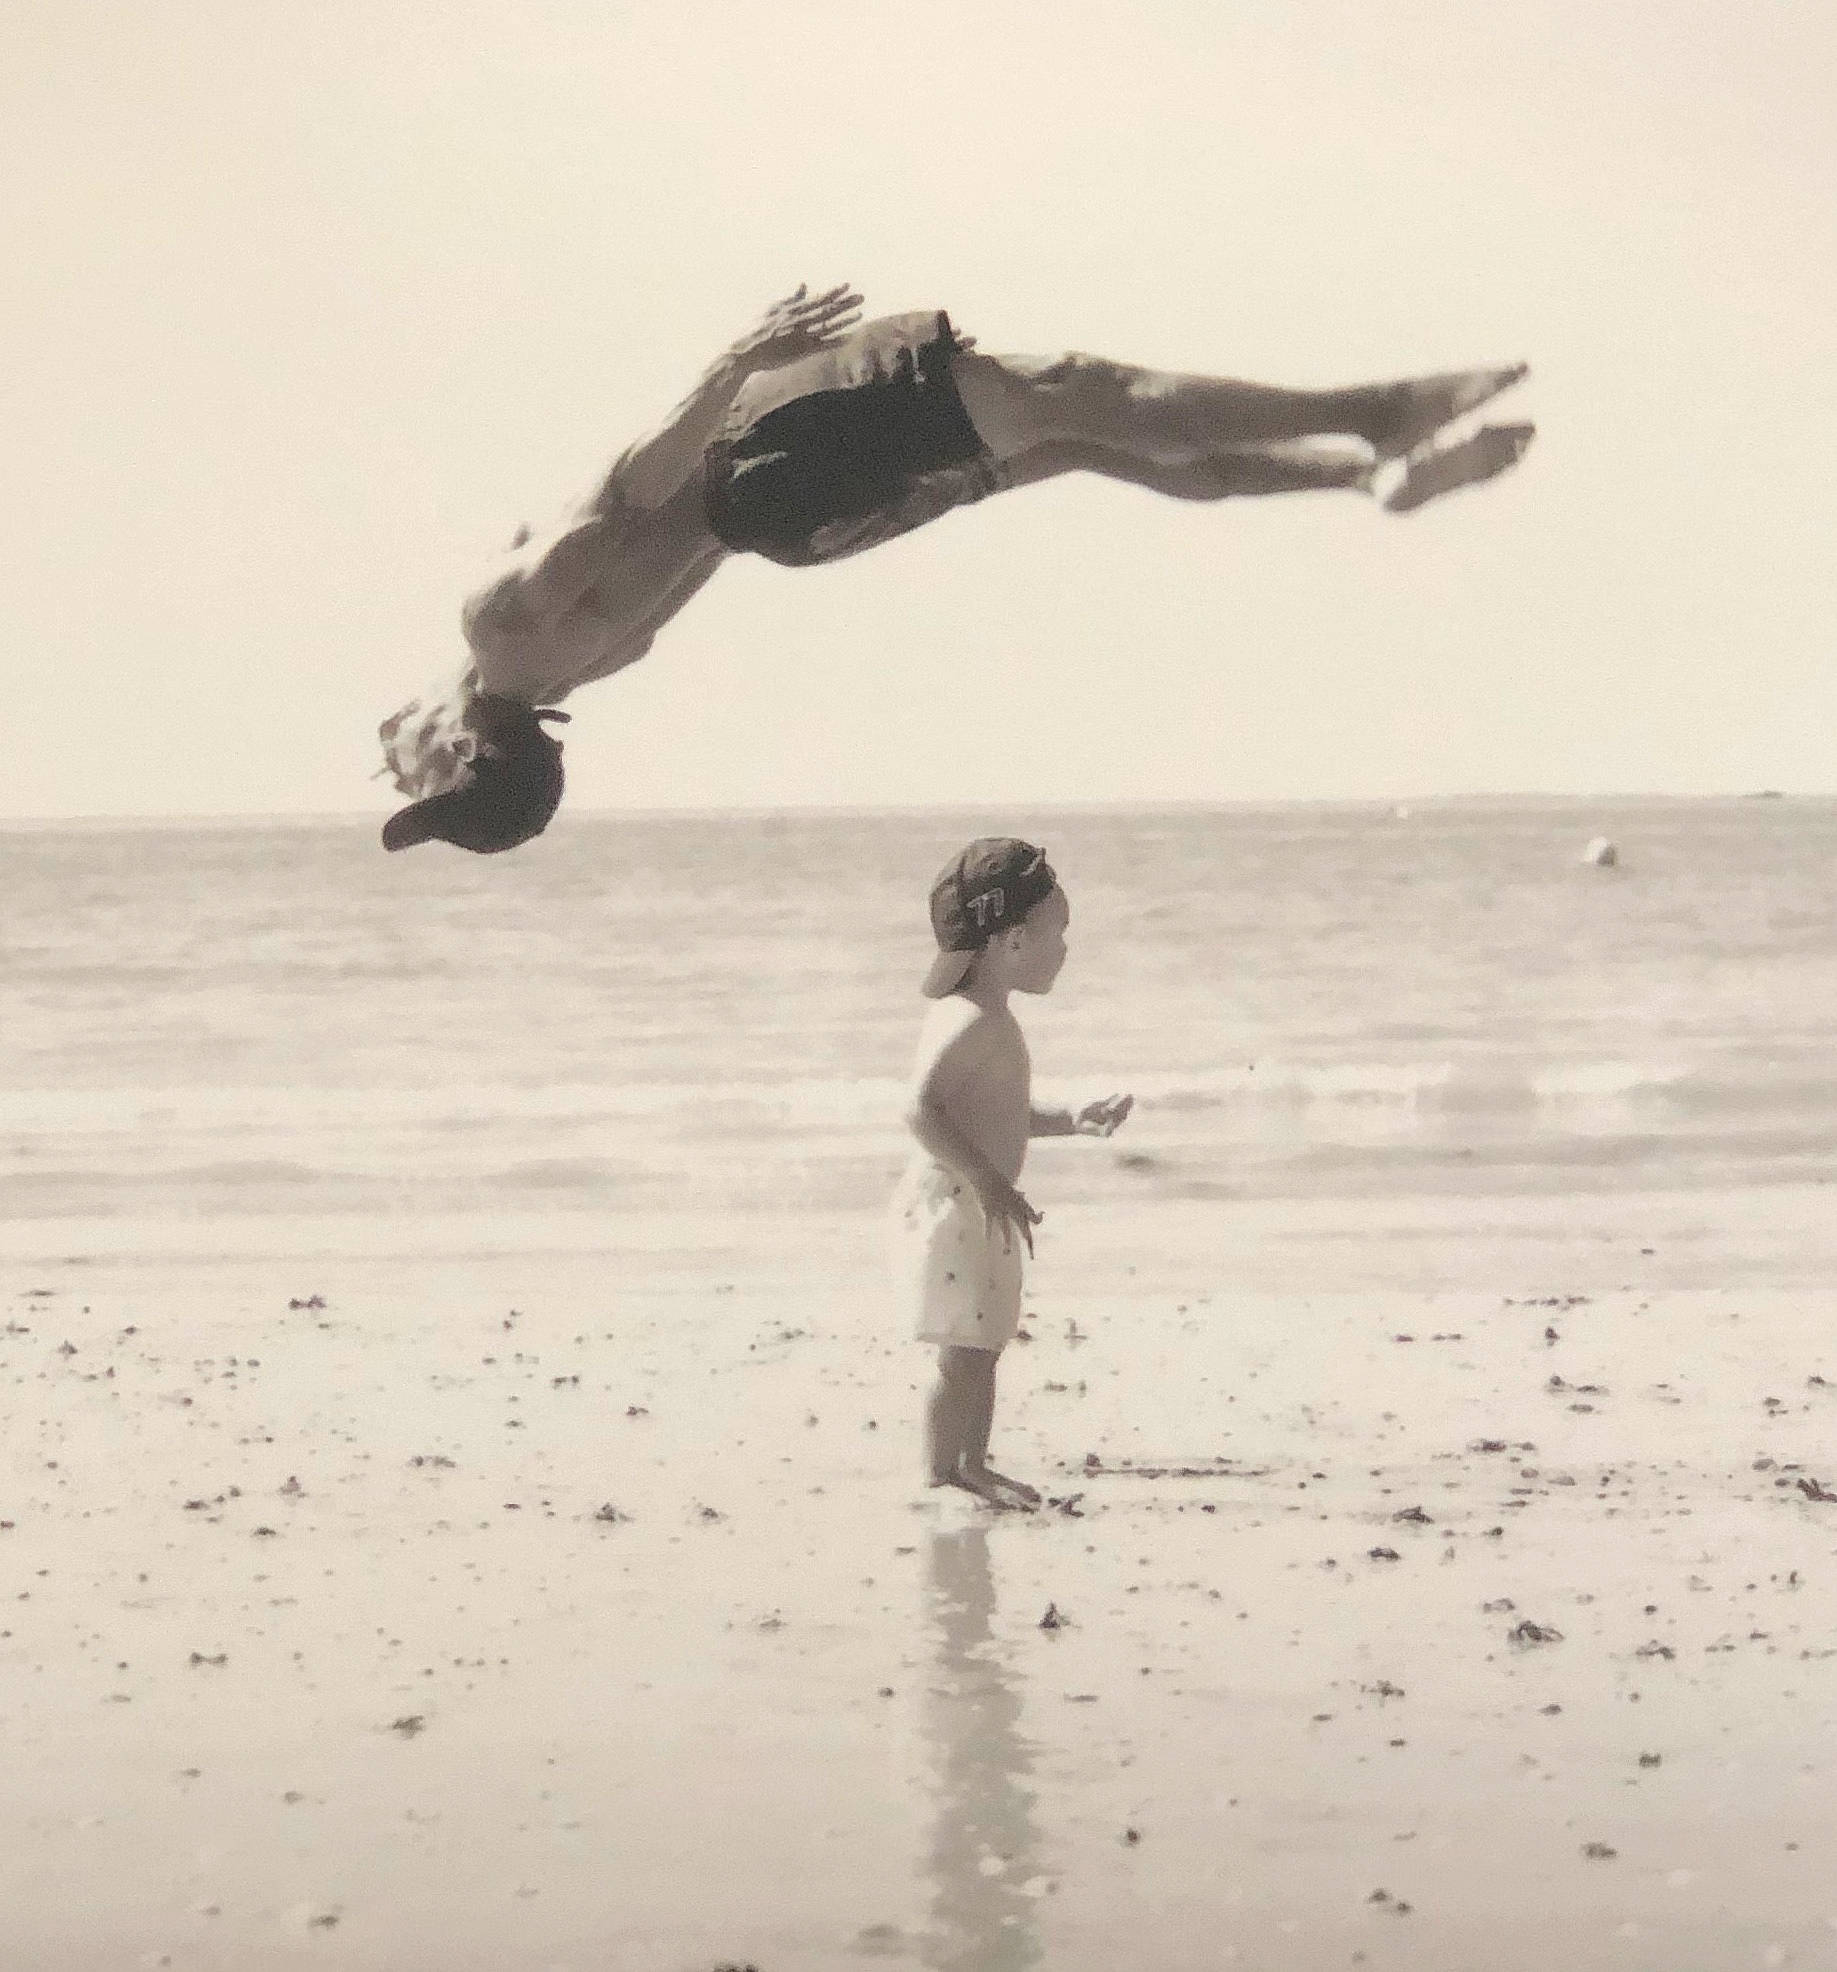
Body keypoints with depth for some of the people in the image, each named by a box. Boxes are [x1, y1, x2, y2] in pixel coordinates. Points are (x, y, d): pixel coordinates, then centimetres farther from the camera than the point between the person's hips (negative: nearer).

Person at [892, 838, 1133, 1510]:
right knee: (964, 1354, -7)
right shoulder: (974, 1021, -19)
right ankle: (941, 1476, -1)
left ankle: (973, 1466, 26)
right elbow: (923, 1110, -30)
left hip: (978, 1212, 11)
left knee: (983, 1348, 17)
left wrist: (1073, 1121, 19)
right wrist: (989, 1184, -31)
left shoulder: (982, 1019, 15)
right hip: (951, 1208, -11)